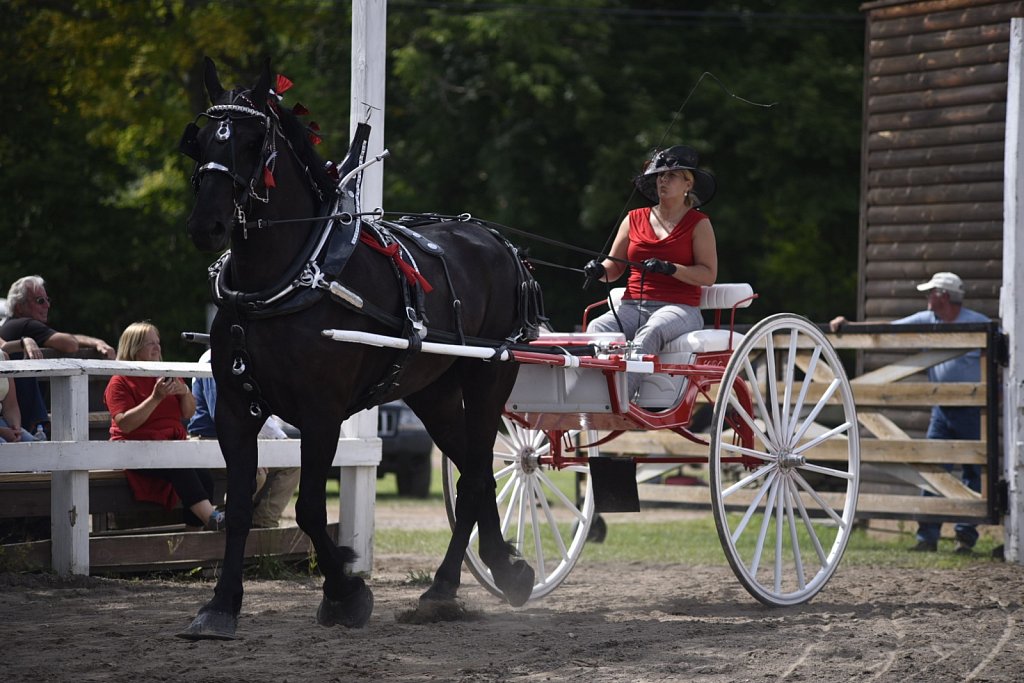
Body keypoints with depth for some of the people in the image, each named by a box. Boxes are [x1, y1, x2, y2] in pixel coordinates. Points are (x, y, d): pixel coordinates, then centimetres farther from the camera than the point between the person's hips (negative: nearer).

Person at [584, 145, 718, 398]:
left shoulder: (698, 223, 6)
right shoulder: (634, 219, 18)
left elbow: (708, 274, -4)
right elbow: (615, 266, 19)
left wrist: (670, 269, -18)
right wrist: (599, 271, -5)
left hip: (678, 308, -4)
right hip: (633, 306, 4)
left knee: (650, 333, -39)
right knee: (597, 328, -29)